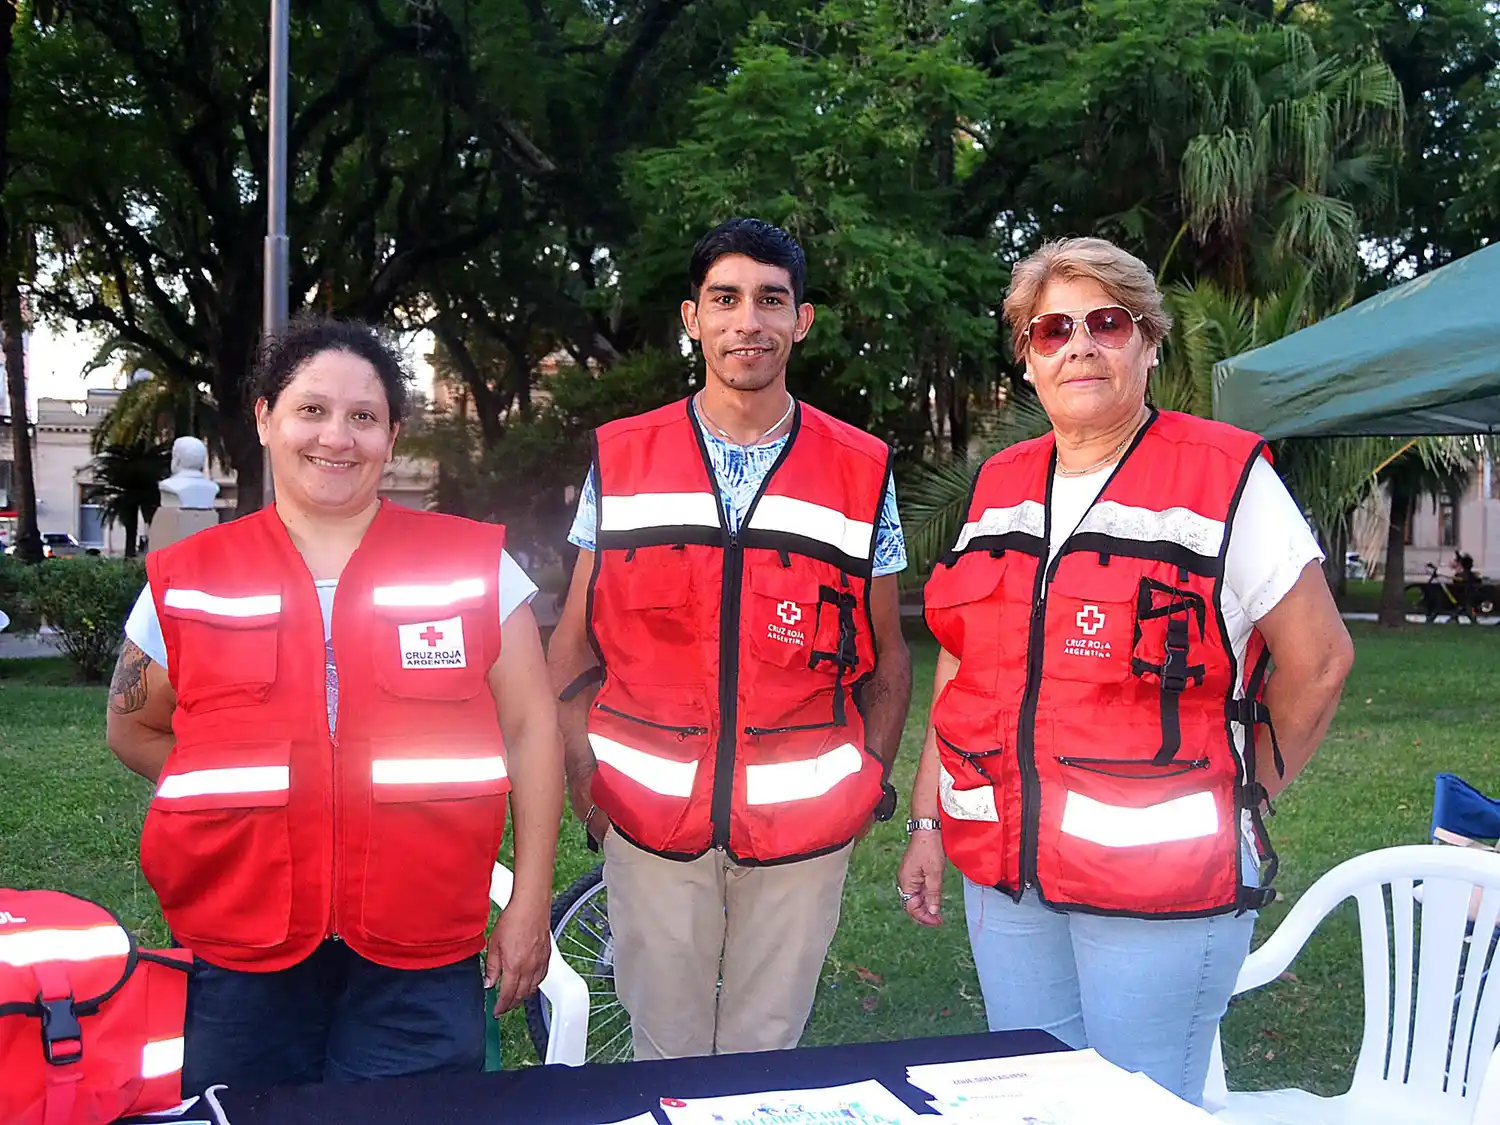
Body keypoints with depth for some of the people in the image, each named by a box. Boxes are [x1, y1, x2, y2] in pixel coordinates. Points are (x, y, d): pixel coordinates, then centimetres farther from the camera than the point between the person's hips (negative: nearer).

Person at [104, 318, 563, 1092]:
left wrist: (530, 904, 2)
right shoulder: (185, 580, 6)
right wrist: (248, 794, 5)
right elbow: (133, 729, 18)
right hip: (237, 960, 1)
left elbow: (529, 730, 5)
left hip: (421, 959, -1)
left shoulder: (476, 564, 3)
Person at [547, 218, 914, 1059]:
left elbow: (886, 654, 9)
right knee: (663, 1053, 11)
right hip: (651, 819, 1)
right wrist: (580, 772, -2)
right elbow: (577, 639, 8)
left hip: (804, 823, 0)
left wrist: (872, 784, 1)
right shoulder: (622, 459, 4)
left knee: (767, 1051, 11)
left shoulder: (862, 471, 2)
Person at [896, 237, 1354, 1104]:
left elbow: (1318, 659, -4)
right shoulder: (1000, 487, 9)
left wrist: (1240, 803, 2)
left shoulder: (1225, 478, -7)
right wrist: (929, 824, 11)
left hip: (1159, 885, -5)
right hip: (1001, 875, 5)